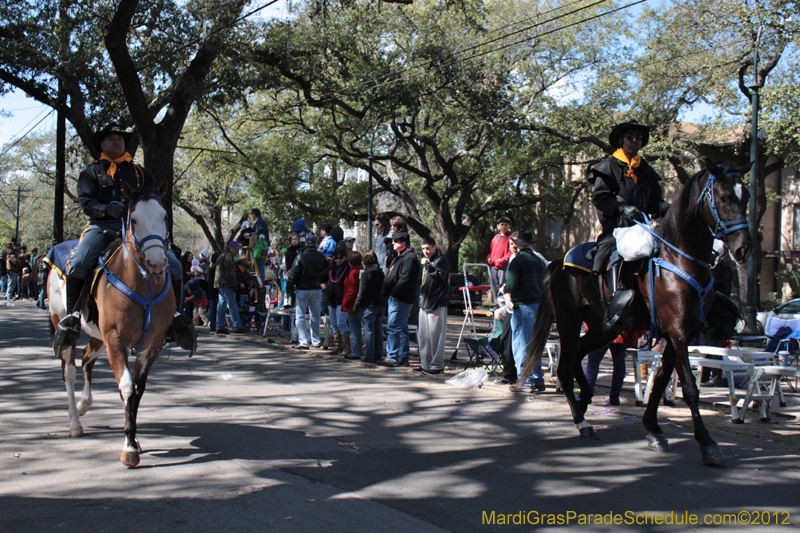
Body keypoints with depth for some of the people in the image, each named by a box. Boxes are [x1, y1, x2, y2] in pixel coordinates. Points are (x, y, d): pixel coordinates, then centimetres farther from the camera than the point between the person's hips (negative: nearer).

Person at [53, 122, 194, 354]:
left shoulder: (139, 172, 22)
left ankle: (175, 317, -4)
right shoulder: (92, 172, 16)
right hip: (102, 226, -2)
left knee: (173, 265, -16)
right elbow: (86, 202, 1)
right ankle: (72, 317, -10)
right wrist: (107, 209, -20)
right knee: (78, 264, -29)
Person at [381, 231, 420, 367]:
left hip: (401, 300, -11)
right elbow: (391, 278, 24)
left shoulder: (410, 258, -13)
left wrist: (393, 293, -18)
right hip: (395, 299, 11)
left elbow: (405, 279, -22)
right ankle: (403, 358, 17)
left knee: (392, 329, -12)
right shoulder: (399, 258, 21)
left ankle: (392, 357, -12)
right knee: (402, 330, 12)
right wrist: (387, 293, 13)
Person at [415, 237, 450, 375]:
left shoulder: (441, 260, -7)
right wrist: (422, 299, 17)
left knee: (435, 335, -7)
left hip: (437, 305, -9)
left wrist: (428, 266, -22)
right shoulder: (428, 260, 19)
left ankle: (437, 365, -1)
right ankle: (425, 364, 19)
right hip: (425, 303, 9)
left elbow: (440, 279, -19)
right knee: (423, 335, 11)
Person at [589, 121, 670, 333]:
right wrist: (623, 208, -19)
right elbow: (599, 197, -5)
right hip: (615, 229, -6)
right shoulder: (608, 166, 6)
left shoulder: (646, 170, 24)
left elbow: (655, 201, 22)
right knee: (617, 253, -31)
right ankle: (614, 309, -41)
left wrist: (665, 208, -1)